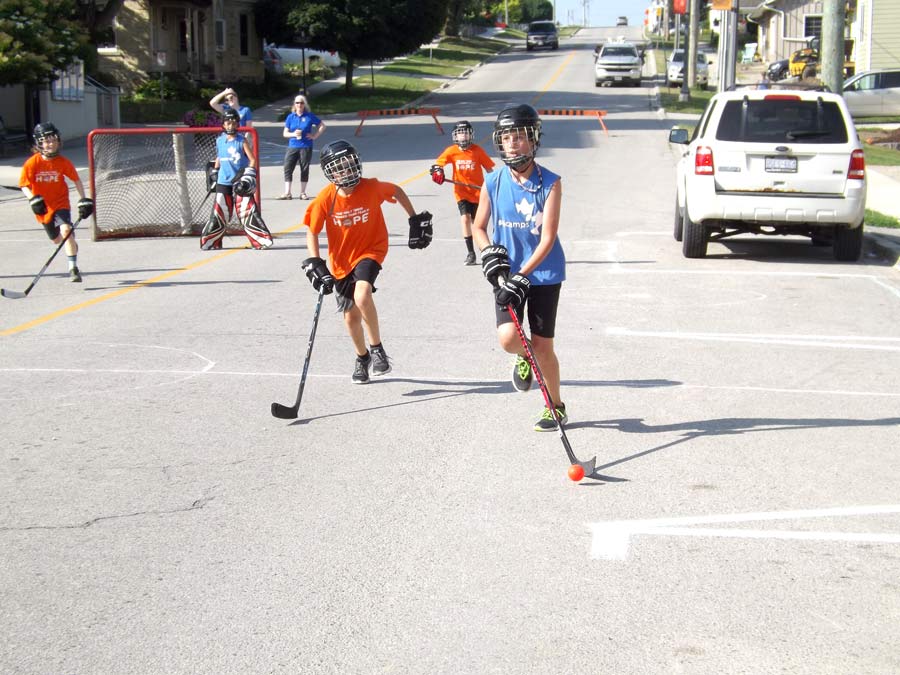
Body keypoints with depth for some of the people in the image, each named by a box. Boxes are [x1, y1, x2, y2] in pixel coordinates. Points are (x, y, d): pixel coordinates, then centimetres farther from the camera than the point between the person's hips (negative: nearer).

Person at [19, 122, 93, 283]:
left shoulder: (63, 162, -8)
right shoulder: (32, 163, -13)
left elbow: (76, 180, 5)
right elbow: (24, 185, -8)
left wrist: (84, 199, 2)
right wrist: (33, 199, -25)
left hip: (61, 203, -2)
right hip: (44, 207, 2)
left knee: (66, 230, -27)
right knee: (56, 239, 16)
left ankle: (73, 268, -23)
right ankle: (72, 246, 54)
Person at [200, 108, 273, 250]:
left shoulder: (242, 141, -4)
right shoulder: (220, 141, 7)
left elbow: (252, 160, -7)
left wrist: (248, 177, -16)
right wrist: (213, 175, 20)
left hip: (240, 183, -3)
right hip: (223, 183, 3)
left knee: (248, 212, -9)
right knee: (219, 213, 3)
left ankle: (263, 240, -4)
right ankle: (209, 242, 12)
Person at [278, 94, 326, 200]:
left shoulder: (309, 116, 0)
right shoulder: (290, 117, 6)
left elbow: (322, 126, 7)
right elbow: (285, 133, 8)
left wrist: (315, 136, -2)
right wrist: (293, 134, -11)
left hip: (306, 147, -2)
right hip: (292, 147, 2)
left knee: (304, 170, 4)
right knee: (288, 168, -6)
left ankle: (303, 193, 13)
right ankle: (287, 193, -3)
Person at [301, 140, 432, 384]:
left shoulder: (372, 188, -18)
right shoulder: (325, 199, -16)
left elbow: (397, 191, 3)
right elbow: (312, 232, -4)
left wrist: (416, 220, 6)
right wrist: (314, 263, -14)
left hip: (371, 250, -2)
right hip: (341, 260, 3)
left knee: (362, 296, -30)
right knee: (351, 316, 10)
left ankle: (377, 348, -10)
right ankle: (362, 357, 38)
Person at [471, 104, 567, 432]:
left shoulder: (550, 183, -12)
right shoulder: (494, 183, -2)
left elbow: (548, 239, -16)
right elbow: (478, 227, 11)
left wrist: (522, 276, -23)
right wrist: (490, 252, -9)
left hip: (543, 273, -2)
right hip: (508, 272, 2)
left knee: (542, 346, 2)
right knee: (508, 337, -17)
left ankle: (556, 407, 25)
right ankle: (524, 358, 21)